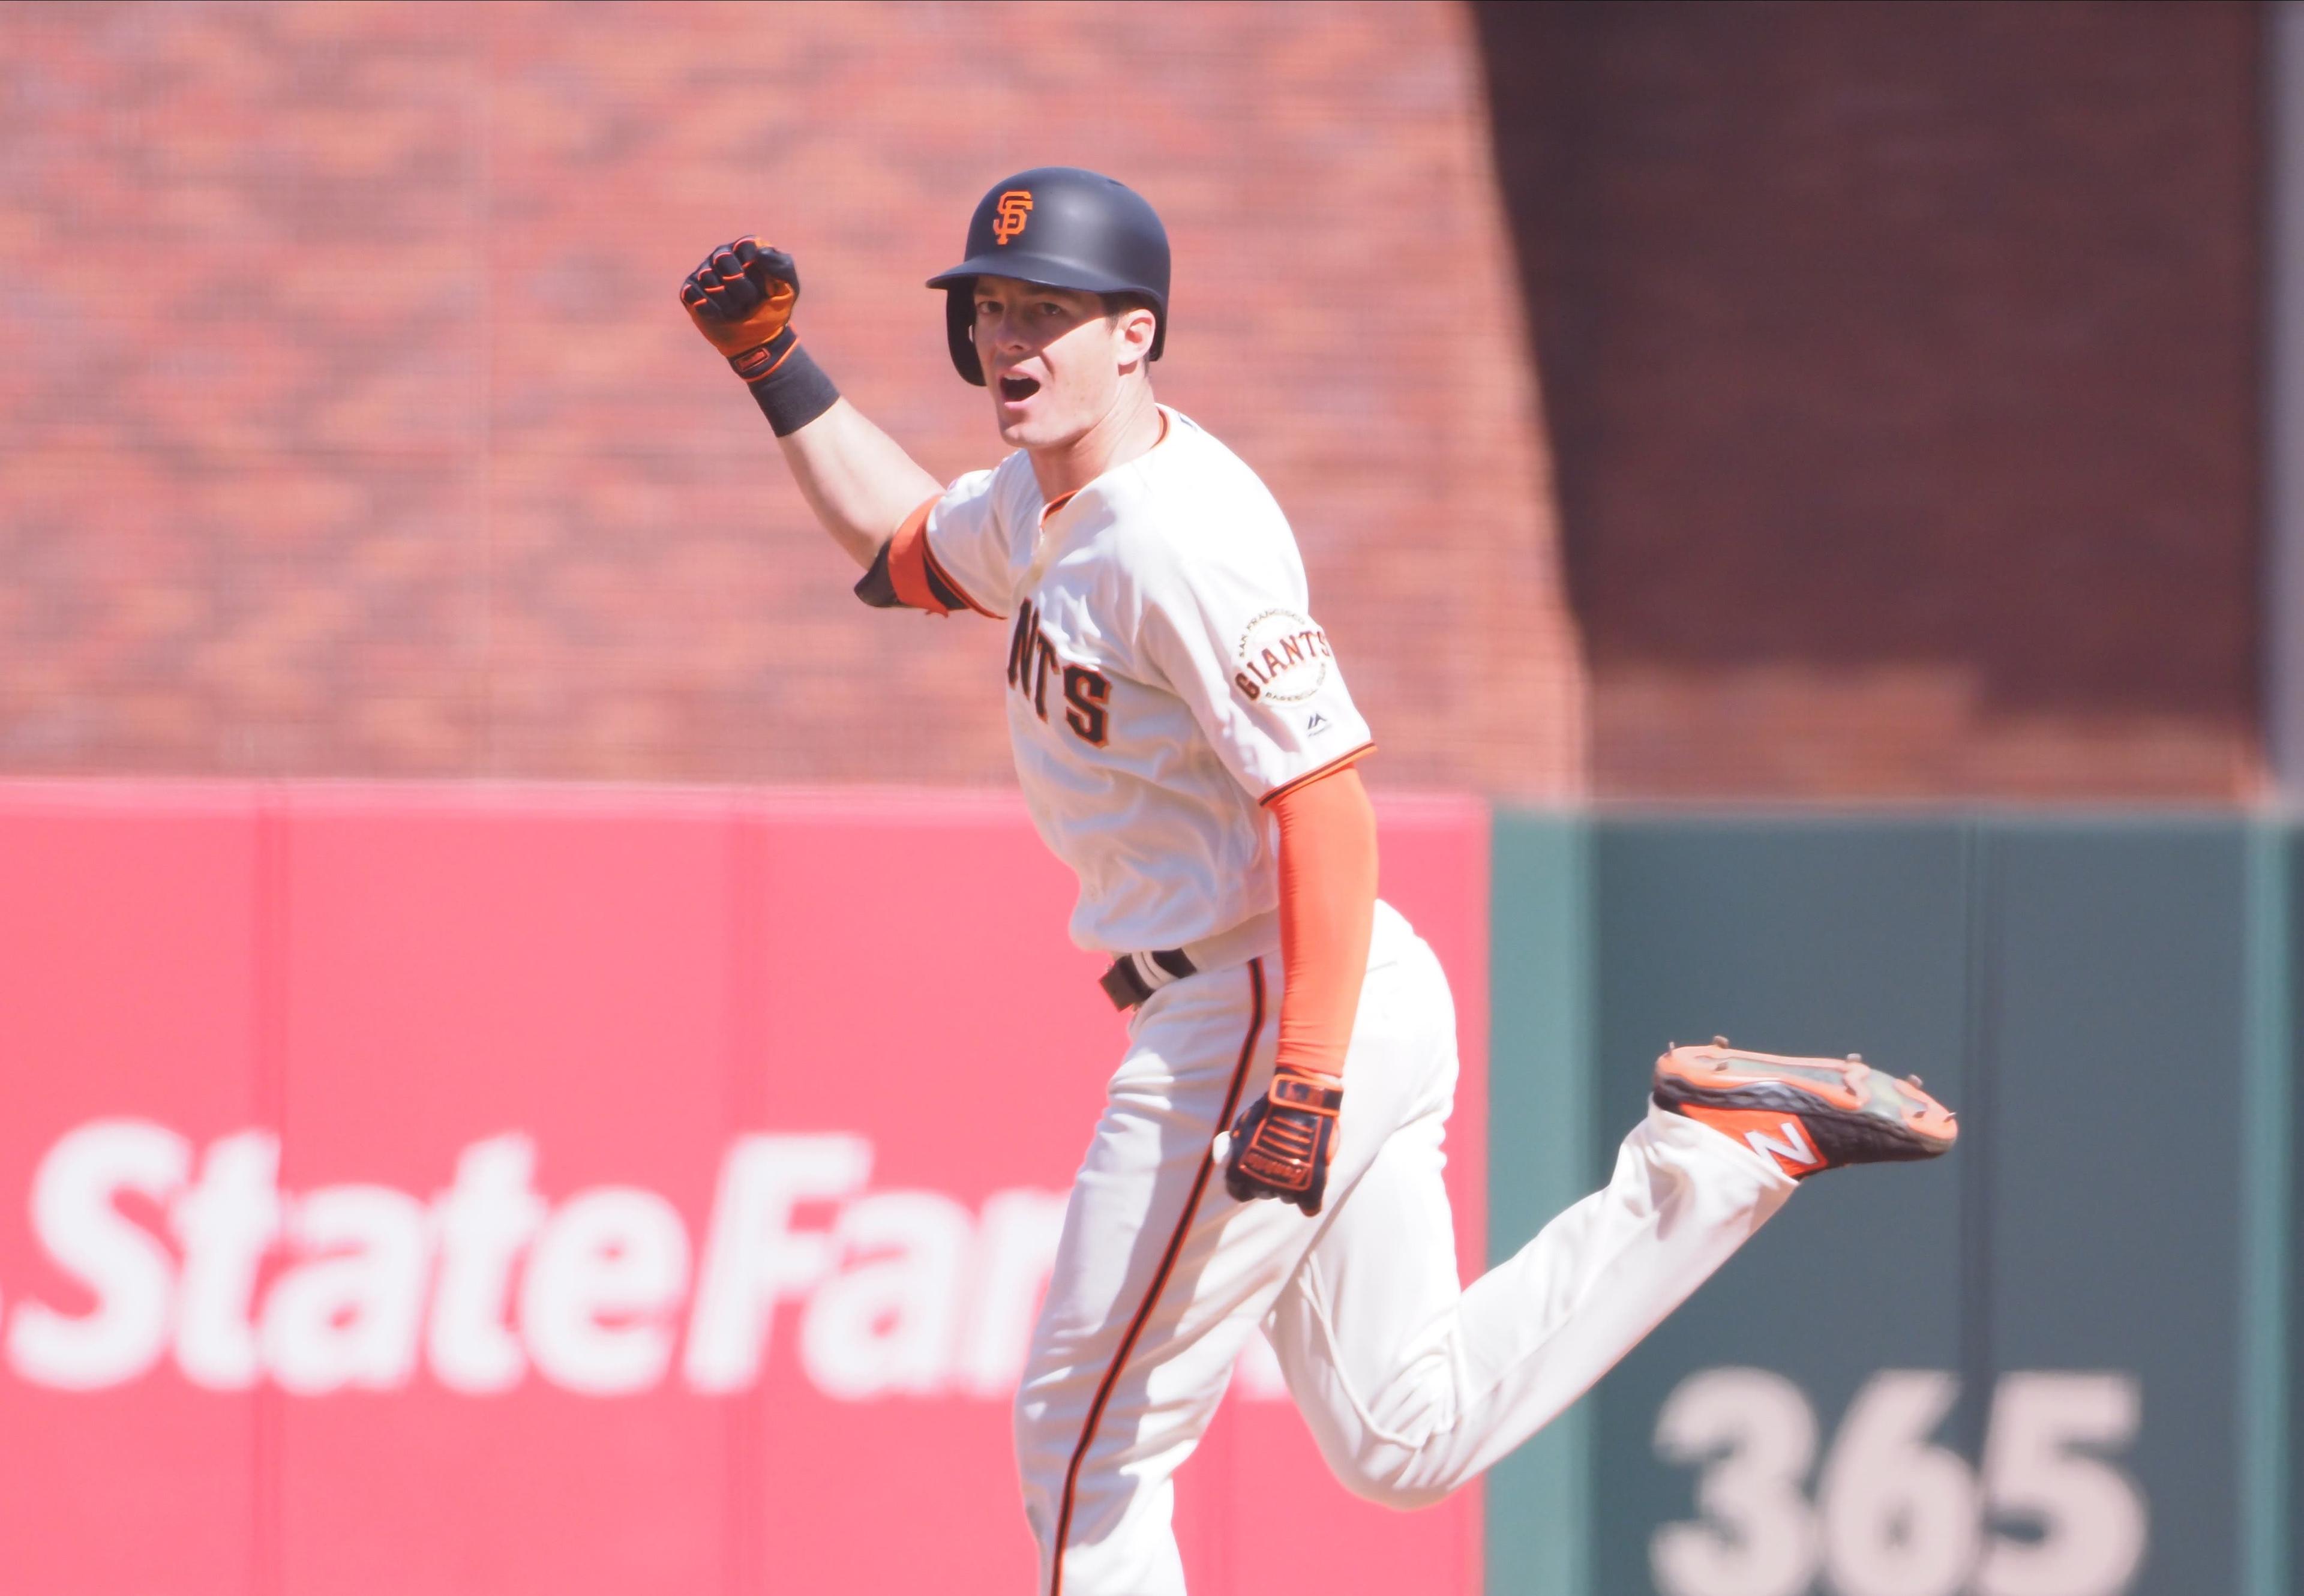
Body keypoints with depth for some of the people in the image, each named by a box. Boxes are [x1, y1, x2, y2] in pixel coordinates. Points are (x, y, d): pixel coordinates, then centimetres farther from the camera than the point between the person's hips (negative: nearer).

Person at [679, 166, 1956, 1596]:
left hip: (1262, 1014, -10)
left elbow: (1326, 800, -24)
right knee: (1407, 1441, 14)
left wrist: (1309, 1080, -29)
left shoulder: (1182, 534, -19)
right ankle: (1734, 1151, 10)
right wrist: (779, 366, 21)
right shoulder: (1053, 498, 10)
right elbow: (903, 549, 32)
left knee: (1089, 1433, -2)